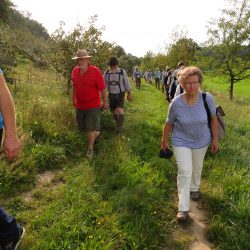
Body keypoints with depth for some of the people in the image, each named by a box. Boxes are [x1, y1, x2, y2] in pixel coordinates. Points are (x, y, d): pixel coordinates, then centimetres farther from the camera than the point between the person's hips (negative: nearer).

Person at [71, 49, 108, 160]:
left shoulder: (95, 71, -17)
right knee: (82, 126, 19)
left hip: (93, 105, -6)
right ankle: (96, 133, 47)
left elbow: (102, 88, -12)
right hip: (80, 105, 6)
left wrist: (105, 102, -8)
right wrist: (74, 99, 20)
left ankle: (90, 149, 15)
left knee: (90, 128, -2)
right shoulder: (75, 71, -1)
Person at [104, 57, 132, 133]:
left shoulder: (122, 72, -10)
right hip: (111, 95, 3)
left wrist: (129, 94, 1)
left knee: (120, 109, -19)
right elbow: (104, 84, 5)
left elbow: (127, 83, -2)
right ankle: (118, 125, 28)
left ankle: (120, 127, -18)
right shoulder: (106, 73, -2)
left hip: (120, 94, -3)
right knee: (114, 111, 9)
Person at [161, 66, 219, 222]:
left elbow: (213, 118, -6)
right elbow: (169, 123, -8)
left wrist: (215, 139, -1)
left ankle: (194, 188, 53)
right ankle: (183, 208, 8)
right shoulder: (176, 103, -22)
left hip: (202, 141, 2)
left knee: (197, 168, 23)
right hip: (182, 141, -2)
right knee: (185, 172, -6)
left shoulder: (208, 98, -21)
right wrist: (164, 141, 2)